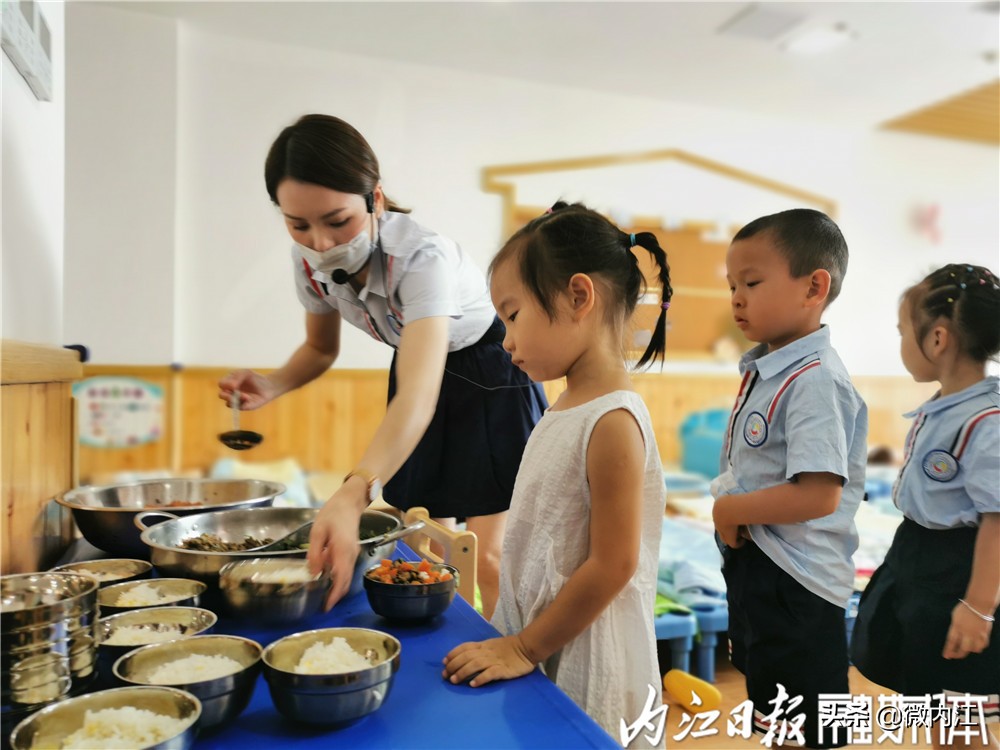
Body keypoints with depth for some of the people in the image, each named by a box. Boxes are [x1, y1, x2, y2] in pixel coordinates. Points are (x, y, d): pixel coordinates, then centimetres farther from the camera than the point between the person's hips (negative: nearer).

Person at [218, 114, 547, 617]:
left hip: (489, 375, -5)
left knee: (487, 555, -6)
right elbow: (320, 348, 3)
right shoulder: (309, 259, -16)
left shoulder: (422, 256, -37)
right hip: (415, 367, 6)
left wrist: (351, 497, -63)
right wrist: (271, 386, -18)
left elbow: (418, 396, -50)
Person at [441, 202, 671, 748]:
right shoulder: (565, 409, 4)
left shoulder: (612, 422, -22)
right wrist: (511, 637, 10)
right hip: (532, 642, 7)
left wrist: (524, 647, -13)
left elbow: (612, 565, -21)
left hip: (585, 663, -7)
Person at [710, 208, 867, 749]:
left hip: (794, 584, -9)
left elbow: (818, 495, -30)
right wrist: (728, 509, 0)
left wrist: (733, 510, -18)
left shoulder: (814, 381, -24)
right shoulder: (762, 368, 5)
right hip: (751, 564, 9)